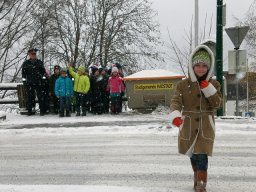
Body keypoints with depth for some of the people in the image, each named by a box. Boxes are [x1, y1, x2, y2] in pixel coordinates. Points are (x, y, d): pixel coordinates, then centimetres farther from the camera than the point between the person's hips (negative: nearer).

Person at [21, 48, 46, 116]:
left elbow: (43, 71, 14)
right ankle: (29, 111, 8)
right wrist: (24, 81, 1)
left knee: (41, 97, 0)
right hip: (29, 83, -1)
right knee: (30, 97, 1)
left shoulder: (40, 62, 10)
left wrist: (43, 79, 7)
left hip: (39, 83, 1)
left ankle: (42, 110, 6)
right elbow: (23, 73, 7)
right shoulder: (26, 63, 6)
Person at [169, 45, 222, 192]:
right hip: (188, 125, 1)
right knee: (193, 154, 14)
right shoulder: (183, 84, -3)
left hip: (206, 126, -1)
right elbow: (176, 101, -14)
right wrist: (175, 115, -34)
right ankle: (198, 178, 37)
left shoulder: (214, 84, 1)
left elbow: (218, 104, -4)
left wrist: (209, 90, -18)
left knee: (202, 155, -11)